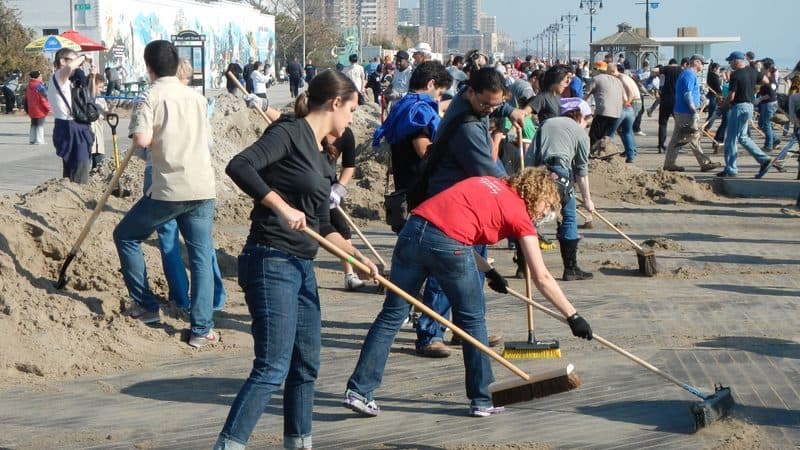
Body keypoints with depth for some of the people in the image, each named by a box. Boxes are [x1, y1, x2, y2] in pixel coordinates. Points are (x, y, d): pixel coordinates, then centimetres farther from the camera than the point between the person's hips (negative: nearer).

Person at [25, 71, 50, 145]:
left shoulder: (28, 87, 8)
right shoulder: (40, 87, -16)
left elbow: (26, 99, 14)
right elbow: (44, 98, -17)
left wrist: (28, 109, 21)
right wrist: (48, 108, -8)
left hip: (31, 110, 7)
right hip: (40, 110, -7)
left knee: (33, 125, 16)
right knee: (40, 125, 0)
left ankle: (32, 139, 17)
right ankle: (39, 140, -2)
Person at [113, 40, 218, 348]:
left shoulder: (151, 97, -6)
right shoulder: (197, 97, 12)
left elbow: (141, 140, -19)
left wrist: (146, 138, 2)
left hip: (170, 189, -5)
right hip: (203, 187, 5)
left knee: (126, 236, 16)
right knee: (201, 256, 5)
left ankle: (146, 306, 18)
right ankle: (202, 329, -1)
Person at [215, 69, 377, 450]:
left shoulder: (319, 157, 19)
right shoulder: (290, 132, -8)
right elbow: (239, 165, -24)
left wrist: (356, 255, 25)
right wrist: (281, 207, -28)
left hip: (302, 267, 10)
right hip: (270, 263, -10)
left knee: (306, 366, 16)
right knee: (272, 368, -15)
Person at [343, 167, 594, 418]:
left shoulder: (488, 184, 27)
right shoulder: (519, 214, 11)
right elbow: (542, 278, 10)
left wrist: (487, 271, 33)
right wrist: (573, 316, 16)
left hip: (413, 230, 5)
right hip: (449, 244, -5)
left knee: (392, 314, 11)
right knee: (473, 319, 14)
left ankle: (359, 391, 9)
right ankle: (481, 401, 20)